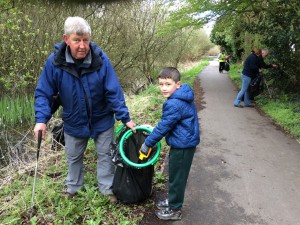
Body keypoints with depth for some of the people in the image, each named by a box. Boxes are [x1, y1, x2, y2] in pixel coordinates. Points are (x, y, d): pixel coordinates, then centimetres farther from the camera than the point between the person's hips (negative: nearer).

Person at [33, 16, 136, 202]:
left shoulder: (101, 60, -22)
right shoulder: (54, 62, -19)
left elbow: (114, 92, -18)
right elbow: (44, 93, -10)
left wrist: (125, 118, -19)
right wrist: (41, 119, -21)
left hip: (102, 120, -1)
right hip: (74, 122, 2)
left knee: (105, 155, 13)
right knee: (73, 157, 22)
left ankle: (108, 188, 35)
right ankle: (73, 187, 48)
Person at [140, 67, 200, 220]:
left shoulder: (174, 104, -27)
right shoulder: (182, 97, 4)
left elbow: (163, 127, -22)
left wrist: (147, 143, -10)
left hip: (182, 146, -10)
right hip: (185, 143, 10)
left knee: (176, 178, 8)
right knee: (176, 175, 23)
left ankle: (175, 210, 27)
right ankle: (173, 200, 42)